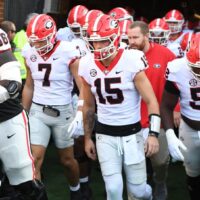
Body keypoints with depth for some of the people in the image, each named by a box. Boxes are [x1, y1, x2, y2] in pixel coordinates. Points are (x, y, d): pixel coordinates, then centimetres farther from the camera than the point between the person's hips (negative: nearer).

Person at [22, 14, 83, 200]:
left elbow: (84, 88, -14)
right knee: (34, 159, -8)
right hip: (38, 111, 3)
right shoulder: (30, 52, -2)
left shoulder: (68, 52, -16)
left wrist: (79, 116, -22)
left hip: (62, 112, -3)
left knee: (67, 160, 12)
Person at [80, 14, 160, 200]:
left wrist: (153, 134, -22)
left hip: (132, 133, -2)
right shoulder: (87, 66, -4)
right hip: (105, 135, 2)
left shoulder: (131, 62, -16)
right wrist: (87, 138, 15)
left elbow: (151, 101, -12)